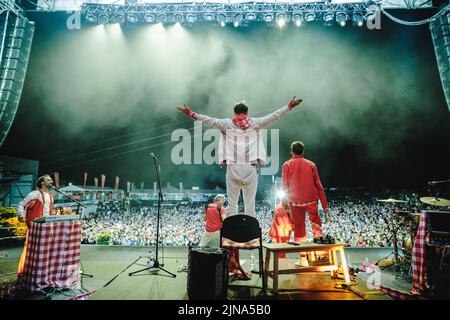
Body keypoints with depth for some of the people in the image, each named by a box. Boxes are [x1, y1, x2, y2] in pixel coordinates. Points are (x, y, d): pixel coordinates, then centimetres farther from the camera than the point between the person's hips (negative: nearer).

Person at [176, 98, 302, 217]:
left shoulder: (227, 124, 8)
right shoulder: (254, 123, 9)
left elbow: (209, 120, 6)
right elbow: (273, 116, 11)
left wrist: (191, 113, 13)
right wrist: (289, 105, 19)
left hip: (233, 167, 0)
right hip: (250, 167, 0)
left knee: (232, 203, 6)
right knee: (250, 204, 6)